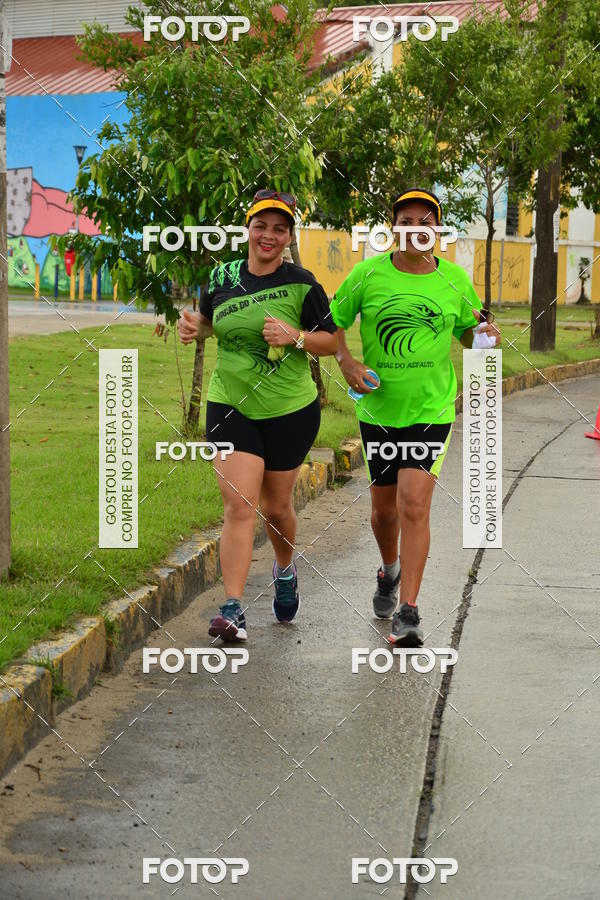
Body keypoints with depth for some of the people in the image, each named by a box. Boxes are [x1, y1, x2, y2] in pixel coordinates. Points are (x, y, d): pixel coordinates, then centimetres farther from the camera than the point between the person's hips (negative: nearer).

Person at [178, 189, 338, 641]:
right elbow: (210, 320, 21)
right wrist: (193, 326, -1)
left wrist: (295, 336, -19)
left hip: (289, 411, -1)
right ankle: (233, 609, -15)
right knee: (239, 504, -12)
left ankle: (285, 569, 45)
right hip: (230, 405, 1)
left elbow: (332, 342, -2)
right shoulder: (222, 277, 2)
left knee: (275, 506, 12)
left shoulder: (301, 284, -7)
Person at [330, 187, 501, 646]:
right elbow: (333, 321, 6)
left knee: (414, 504, -14)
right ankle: (390, 571, 46)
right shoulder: (368, 274, -3)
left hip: (431, 409, -1)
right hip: (378, 409, 1)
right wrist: (346, 360, -11)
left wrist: (485, 334, -7)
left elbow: (467, 332, 15)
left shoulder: (454, 279, 1)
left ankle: (408, 612, -10)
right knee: (384, 508, 13)